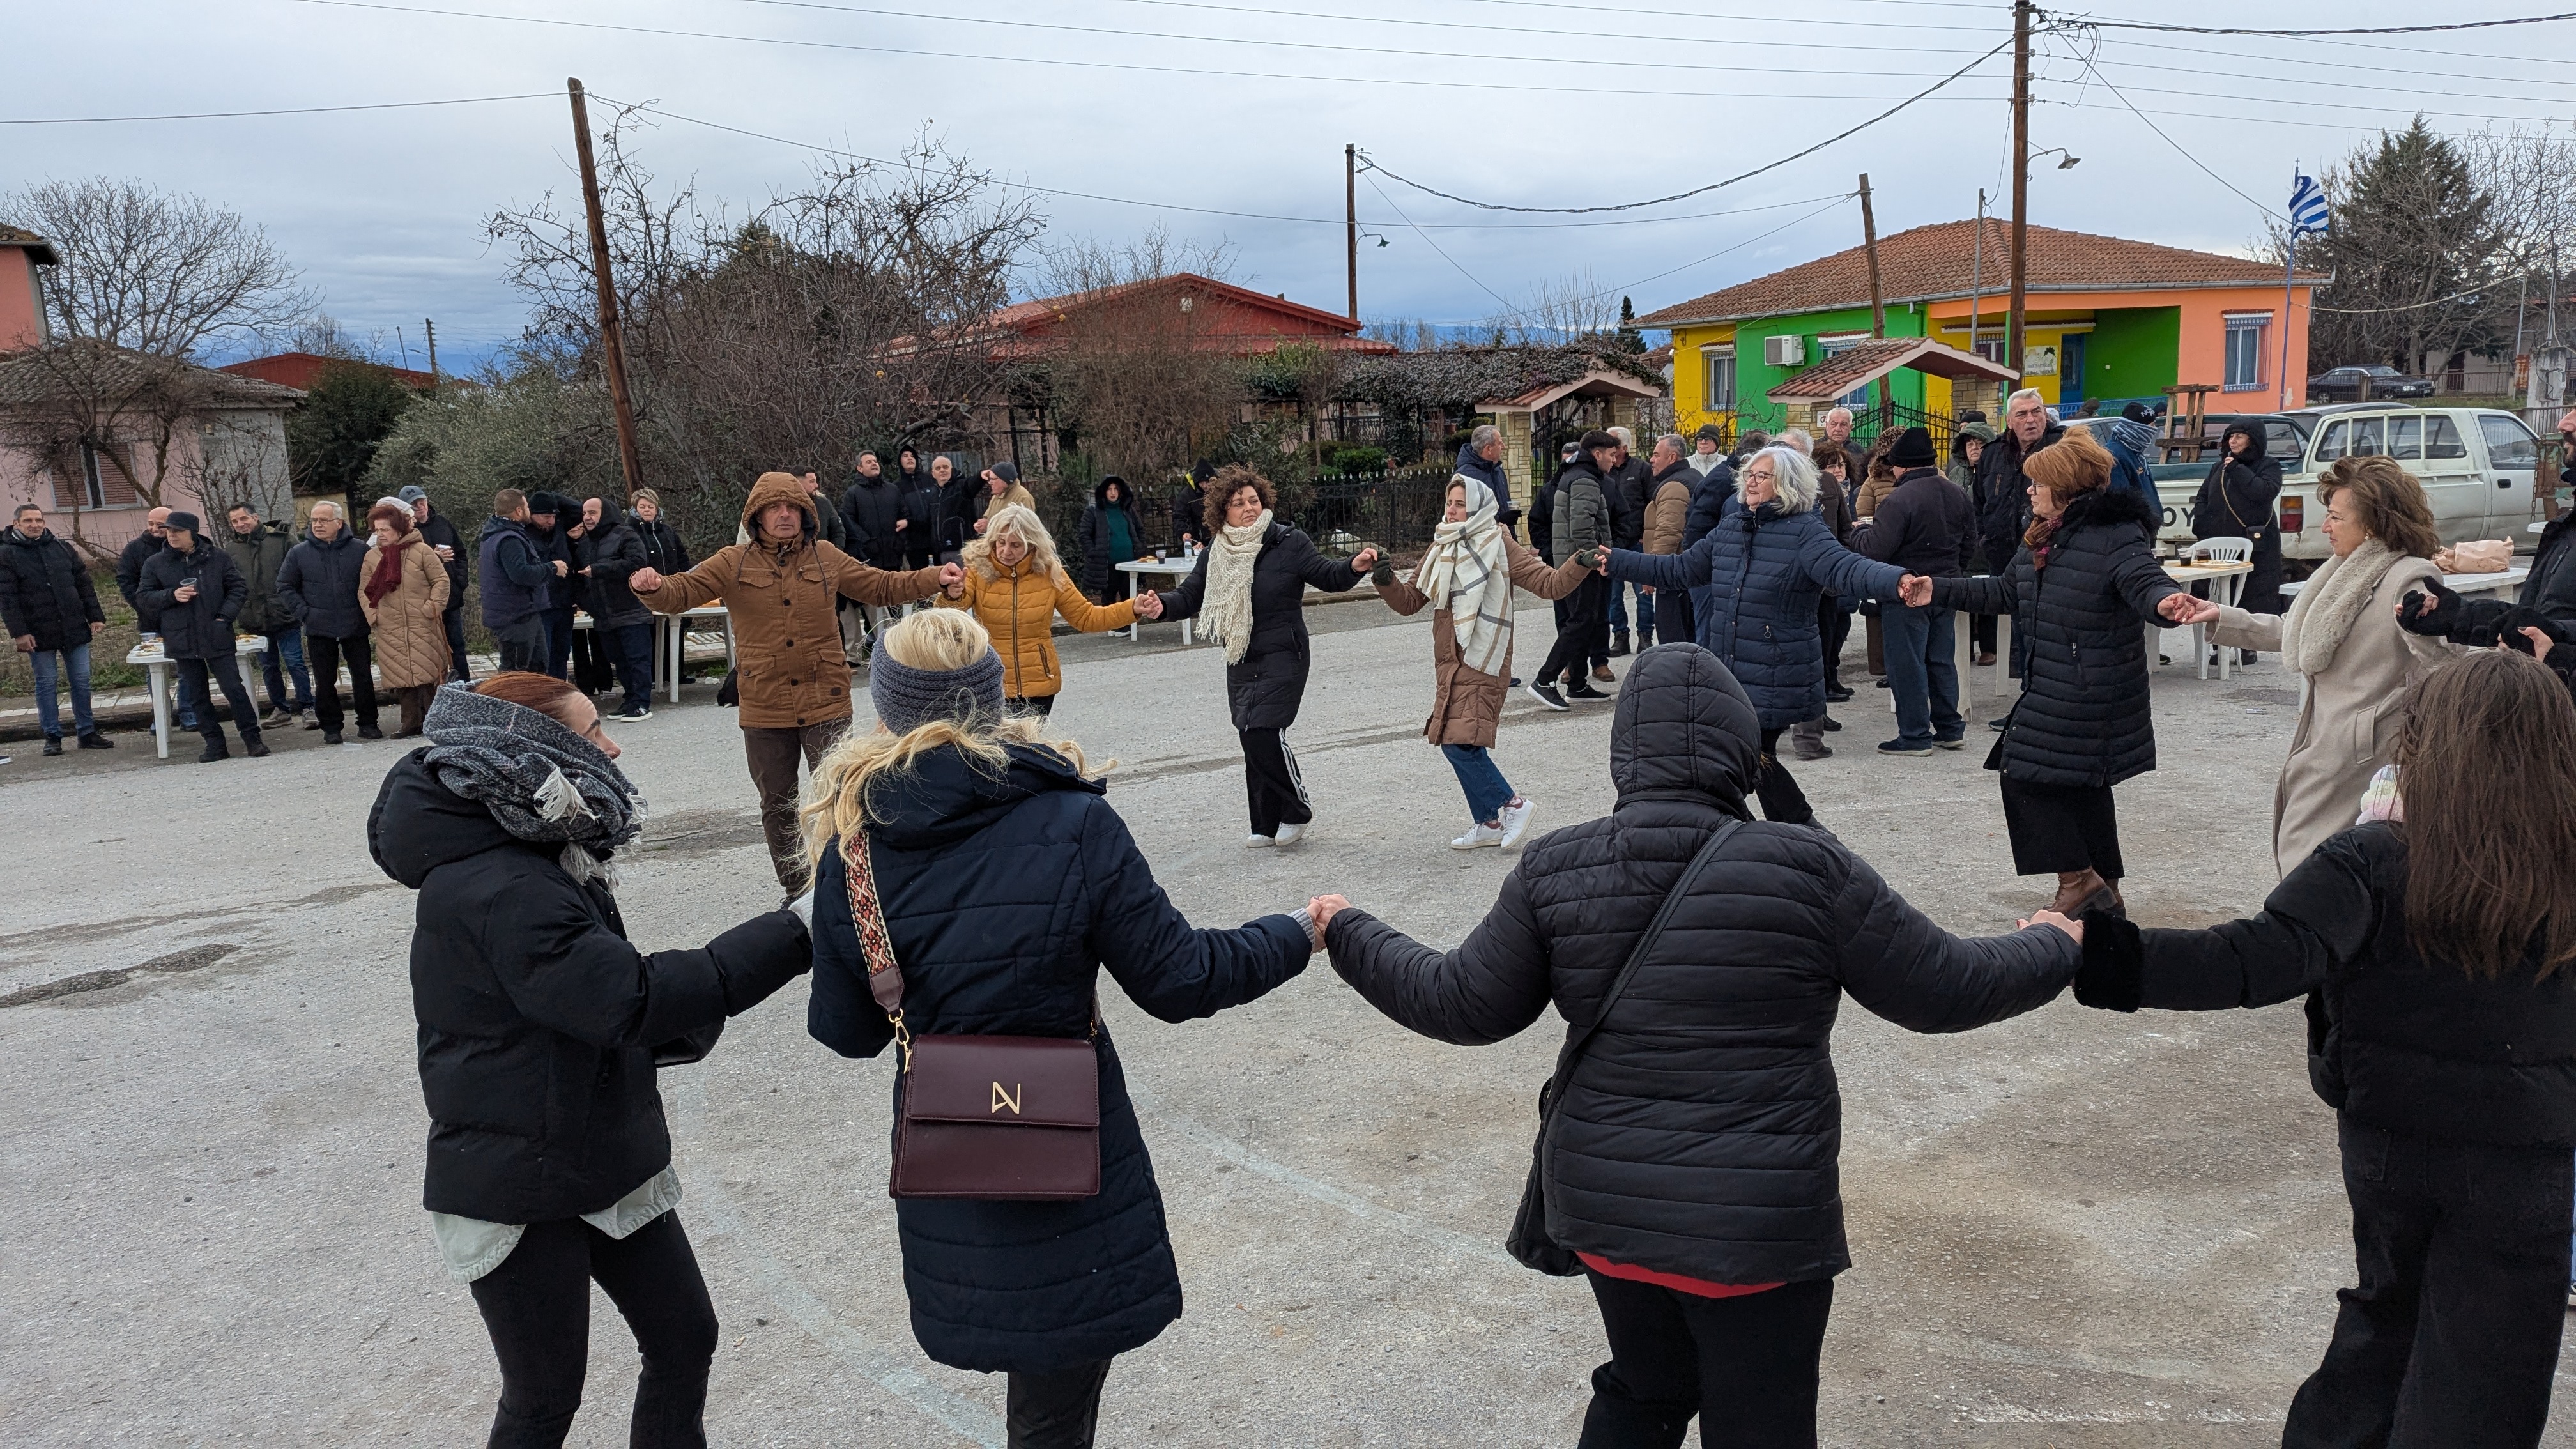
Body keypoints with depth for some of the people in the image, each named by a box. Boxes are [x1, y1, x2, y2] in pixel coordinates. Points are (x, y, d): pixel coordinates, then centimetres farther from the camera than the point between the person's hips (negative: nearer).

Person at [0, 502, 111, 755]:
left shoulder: (62, 548, 9)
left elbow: (84, 584, 13)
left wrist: (95, 617, 6)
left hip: (74, 628, 3)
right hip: (39, 634, -3)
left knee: (81, 681, 6)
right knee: (47, 684, 3)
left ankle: (86, 733, 14)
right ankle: (52, 737, 10)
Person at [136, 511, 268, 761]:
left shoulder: (218, 558, 1)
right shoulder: (155, 564, 4)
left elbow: (239, 588, 5)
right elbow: (142, 598, 6)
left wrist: (225, 616, -8)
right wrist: (172, 595, -13)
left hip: (217, 638, -2)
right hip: (182, 642, 2)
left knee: (234, 689, -3)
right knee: (198, 696, 7)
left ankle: (252, 738, 6)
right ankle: (215, 745, 13)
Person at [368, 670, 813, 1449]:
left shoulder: (541, 854, 4)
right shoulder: (494, 892, -27)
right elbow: (632, 999, -34)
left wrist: (675, 1025, -4)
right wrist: (793, 935, -33)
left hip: (603, 1161, 9)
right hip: (516, 1190, -9)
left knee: (684, 1340, 14)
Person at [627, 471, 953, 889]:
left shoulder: (826, 558, 4)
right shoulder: (733, 563, -1)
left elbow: (882, 587, 12)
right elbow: (680, 592, -6)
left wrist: (934, 578, -1)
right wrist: (650, 587, -29)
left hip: (825, 702, -1)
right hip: (765, 709, 1)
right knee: (777, 806, 13)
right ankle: (796, 892, 30)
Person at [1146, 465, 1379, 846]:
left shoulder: (1288, 543, -7)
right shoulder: (1216, 553, 6)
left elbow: (1327, 576, -4)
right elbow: (1190, 596, 6)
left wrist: (1354, 567, -25)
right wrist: (1163, 604, -15)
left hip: (1283, 658, -5)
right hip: (1240, 662, 6)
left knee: (1265, 732, -16)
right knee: (1252, 741, 8)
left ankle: (1296, 810, 5)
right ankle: (1267, 825, 20)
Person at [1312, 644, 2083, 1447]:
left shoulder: (1553, 870, -6)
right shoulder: (1810, 871, -14)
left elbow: (1466, 1006, -1)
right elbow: (1946, 990, -4)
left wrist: (1351, 934, 14)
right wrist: (2053, 947, 17)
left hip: (1603, 1202, 4)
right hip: (1757, 1225, -3)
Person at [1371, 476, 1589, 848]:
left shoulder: (1498, 546, -5)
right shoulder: (1440, 549, 13)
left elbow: (1549, 584, -10)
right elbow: (1410, 602, 15)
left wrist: (1581, 565, -26)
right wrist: (1387, 582, -4)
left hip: (1482, 664, -7)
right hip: (1449, 662, 7)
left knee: (1460, 743, -17)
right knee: (1460, 744, 11)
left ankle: (1512, 803, 0)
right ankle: (1488, 824, 24)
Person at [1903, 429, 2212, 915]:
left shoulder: (2116, 536, -16)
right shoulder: (2043, 537, 11)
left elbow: (2145, 581, -31)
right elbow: (2005, 590, 20)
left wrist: (2166, 602, -55)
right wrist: (1939, 591, 16)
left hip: (2088, 694, -9)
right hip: (2050, 689, 9)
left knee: (2026, 776, -8)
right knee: (2083, 787, 16)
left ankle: (2079, 882, 3)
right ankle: (2103, 894, 27)